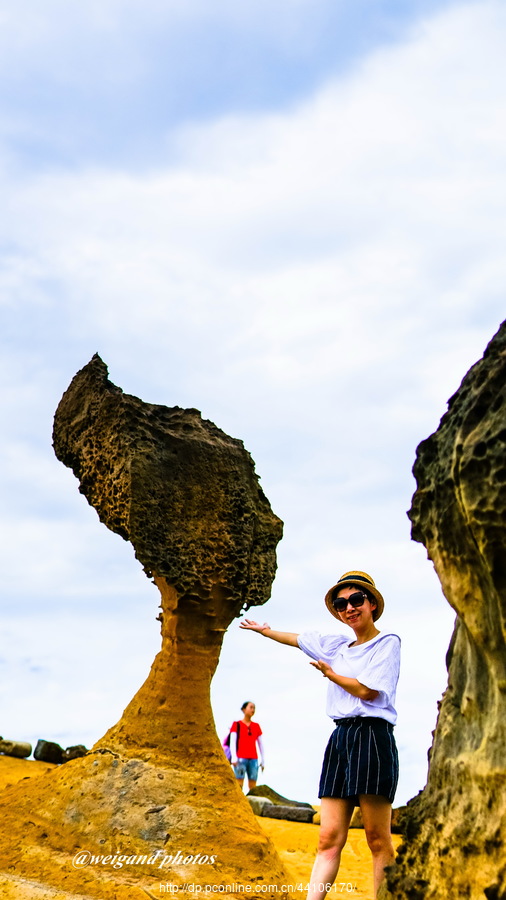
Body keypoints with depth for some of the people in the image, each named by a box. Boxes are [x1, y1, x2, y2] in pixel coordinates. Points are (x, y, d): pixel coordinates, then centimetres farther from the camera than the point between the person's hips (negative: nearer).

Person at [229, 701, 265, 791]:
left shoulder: (256, 726, 15)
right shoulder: (237, 724, 5)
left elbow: (260, 744, 17)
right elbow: (232, 742, -1)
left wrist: (263, 760, 13)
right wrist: (234, 758, -12)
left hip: (253, 759, 4)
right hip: (241, 759, -4)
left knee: (253, 786, 0)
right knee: (239, 784, -10)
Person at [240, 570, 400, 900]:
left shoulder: (387, 642, 0)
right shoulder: (338, 646, 19)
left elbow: (367, 690, -9)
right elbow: (300, 639, 34)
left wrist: (329, 673, 5)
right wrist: (265, 630, 47)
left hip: (372, 737, -6)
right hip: (340, 738, 6)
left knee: (378, 839, -7)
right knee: (329, 838, -2)